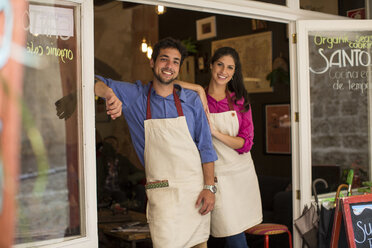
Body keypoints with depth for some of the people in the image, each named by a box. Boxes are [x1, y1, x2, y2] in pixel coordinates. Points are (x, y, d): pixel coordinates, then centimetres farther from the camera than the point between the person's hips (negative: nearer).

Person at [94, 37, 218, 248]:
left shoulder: (191, 100, 6)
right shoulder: (135, 96, 3)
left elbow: (205, 146, 6)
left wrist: (209, 187, -1)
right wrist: (110, 94, -25)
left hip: (196, 189, 2)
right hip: (161, 192, -2)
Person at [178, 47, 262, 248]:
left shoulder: (240, 101, 5)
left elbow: (246, 143, -3)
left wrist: (215, 132, -16)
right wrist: (200, 91, -22)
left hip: (243, 172, 4)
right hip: (218, 175, -4)